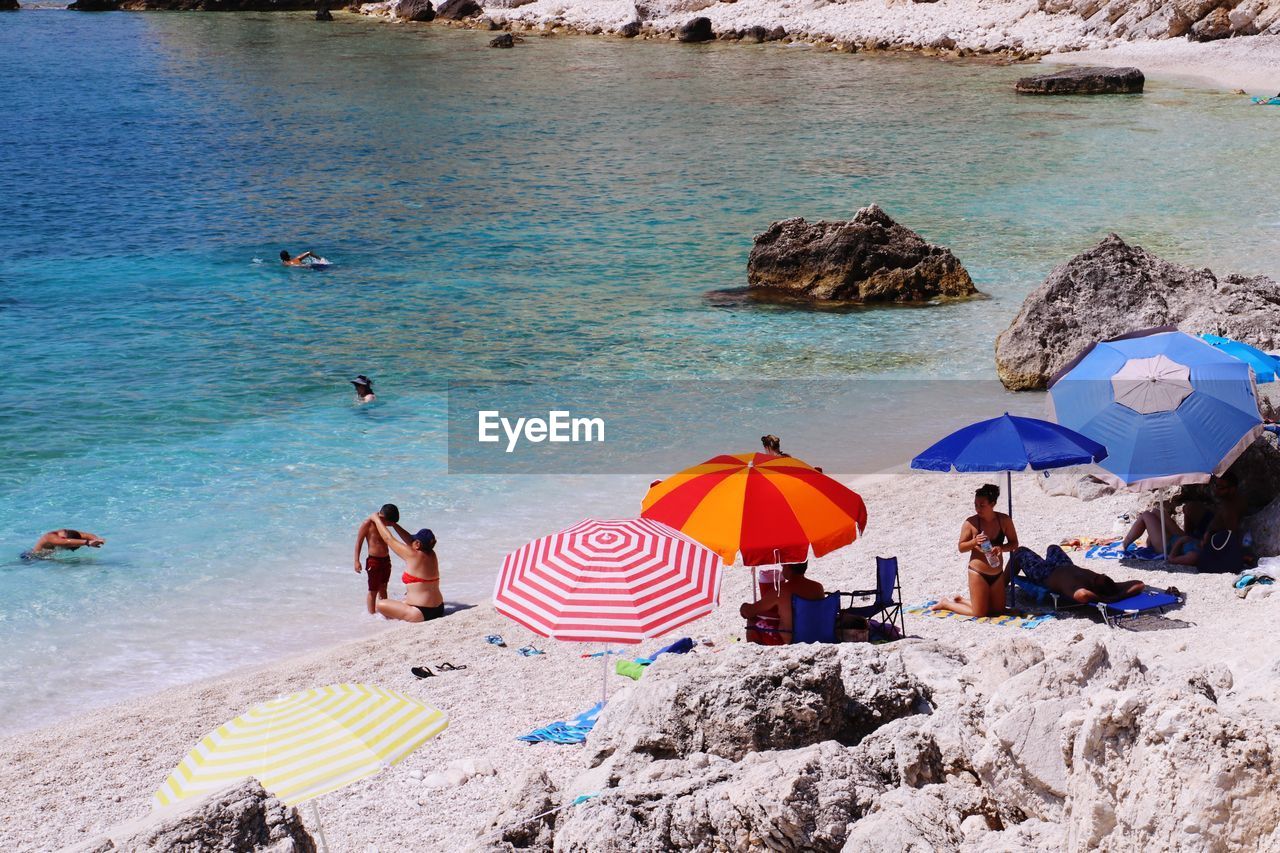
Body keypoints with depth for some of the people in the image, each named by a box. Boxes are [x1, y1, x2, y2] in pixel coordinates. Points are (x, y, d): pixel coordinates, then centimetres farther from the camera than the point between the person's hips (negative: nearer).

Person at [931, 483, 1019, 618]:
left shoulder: (1004, 520, -7)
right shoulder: (971, 523, -14)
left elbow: (1014, 543, 0)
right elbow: (961, 548, -6)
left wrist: (1001, 548, -20)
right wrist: (974, 542, -26)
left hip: (997, 574, 5)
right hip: (978, 573, -5)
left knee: (999, 609, 16)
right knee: (980, 613, -1)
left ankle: (960, 600, 33)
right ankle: (946, 603, 22)